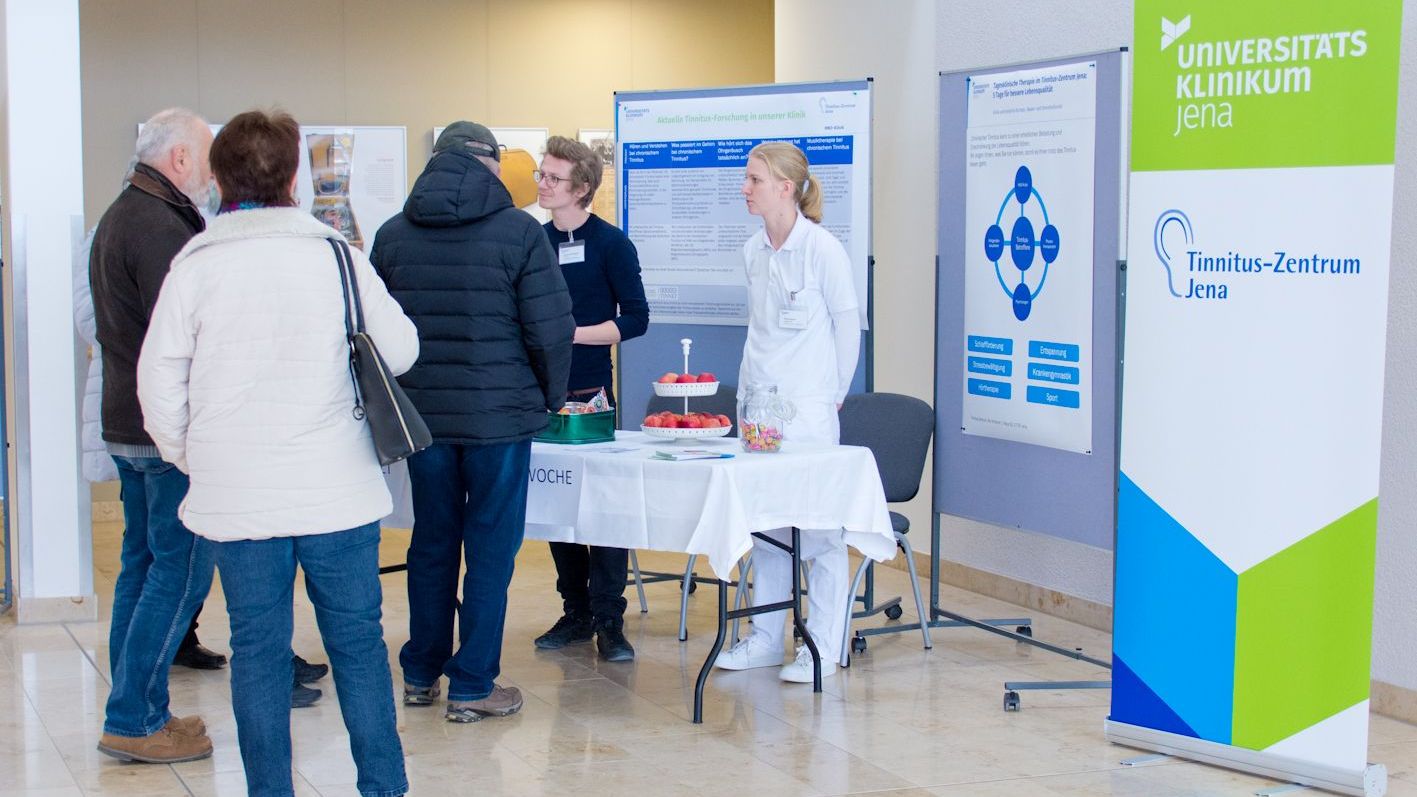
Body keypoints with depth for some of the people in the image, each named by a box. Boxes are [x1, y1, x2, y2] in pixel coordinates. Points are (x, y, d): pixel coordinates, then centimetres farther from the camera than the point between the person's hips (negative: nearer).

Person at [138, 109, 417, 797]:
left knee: (258, 652, 8)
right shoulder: (335, 256, -3)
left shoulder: (194, 266, -2)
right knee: (358, 644, 9)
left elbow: (158, 384, 0)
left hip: (236, 498, 0)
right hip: (337, 493, 0)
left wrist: (188, 458, 15)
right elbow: (401, 351, 2)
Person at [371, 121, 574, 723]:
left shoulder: (392, 235, 4)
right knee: (490, 549, 4)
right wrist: (550, 397, 6)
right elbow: (551, 329, -10)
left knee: (431, 542, 16)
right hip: (500, 416, -4)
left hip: (420, 417, 4)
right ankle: (472, 687, 8)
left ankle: (421, 674, 26)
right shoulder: (518, 231, -9)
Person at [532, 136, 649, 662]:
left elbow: (635, 318, -6)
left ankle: (609, 621, 1)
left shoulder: (609, 243, -3)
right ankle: (576, 612, 19)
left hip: (590, 392, -5)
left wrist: (571, 334, -15)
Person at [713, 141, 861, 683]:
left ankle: (822, 648, 6)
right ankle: (765, 639, 21)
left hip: (808, 411, -7)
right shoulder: (753, 251, 9)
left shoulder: (823, 250, -10)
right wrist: (753, 389, 15)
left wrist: (834, 391, 5)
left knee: (819, 529, -2)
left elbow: (847, 325, -2)